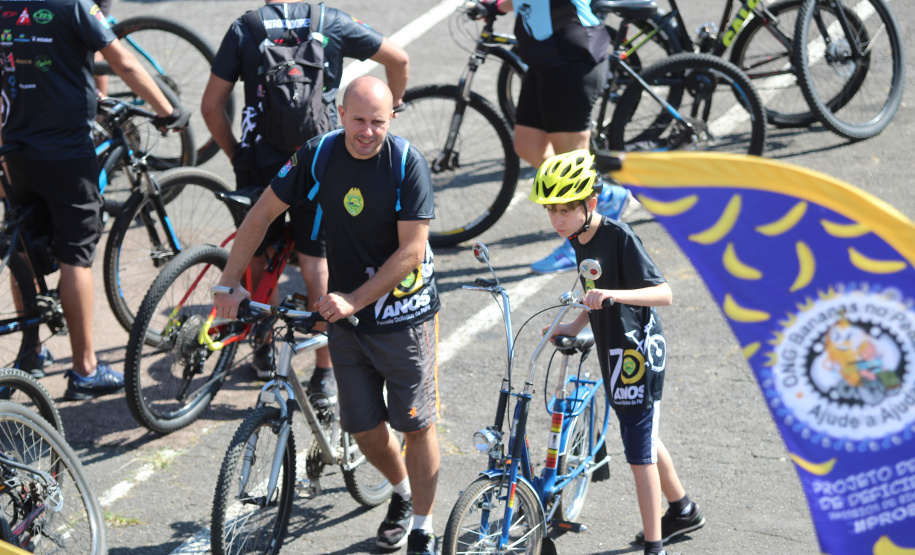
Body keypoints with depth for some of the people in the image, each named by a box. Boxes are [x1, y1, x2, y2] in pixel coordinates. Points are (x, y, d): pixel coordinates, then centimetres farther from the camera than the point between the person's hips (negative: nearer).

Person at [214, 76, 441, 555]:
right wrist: (230, 282, -1)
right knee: (363, 428, 10)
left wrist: (353, 300, -21)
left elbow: (411, 250, -18)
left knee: (417, 424, 0)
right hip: (344, 317, 4)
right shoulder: (318, 156, -6)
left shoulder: (407, 164, -16)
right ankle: (403, 494, 40)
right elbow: (262, 214, 2)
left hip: (403, 313, -3)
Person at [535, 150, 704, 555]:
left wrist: (613, 294, -40)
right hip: (615, 352, 9)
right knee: (642, 437, 22)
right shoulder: (579, 240, 4)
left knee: (639, 450, -7)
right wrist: (574, 327, 6)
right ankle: (682, 510, 41)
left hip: (636, 352, -9)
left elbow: (664, 293, -27)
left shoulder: (619, 237, -21)